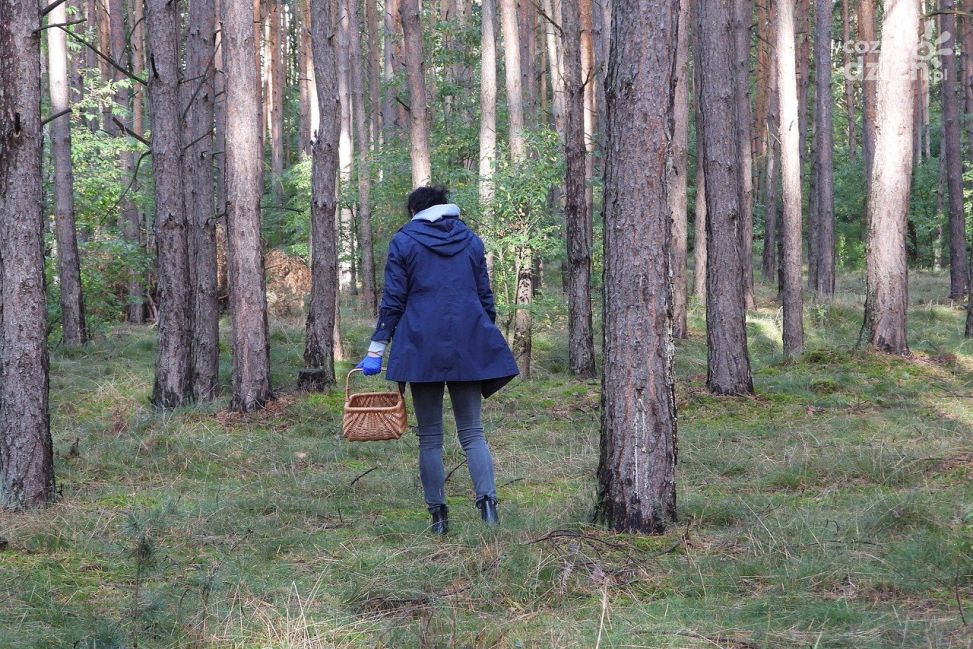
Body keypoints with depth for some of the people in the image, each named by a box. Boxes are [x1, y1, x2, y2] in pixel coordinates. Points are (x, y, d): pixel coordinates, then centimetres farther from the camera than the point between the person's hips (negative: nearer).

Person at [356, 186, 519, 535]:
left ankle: (438, 514, 3)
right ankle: (487, 500, -17)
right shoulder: (470, 240, 11)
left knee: (430, 437, 5)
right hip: (468, 345, 2)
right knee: (472, 431, 4)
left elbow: (393, 300, -2)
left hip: (422, 348, -2)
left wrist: (376, 349, 2)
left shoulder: (404, 241, 1)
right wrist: (488, 337, 24)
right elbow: (485, 296, 13)